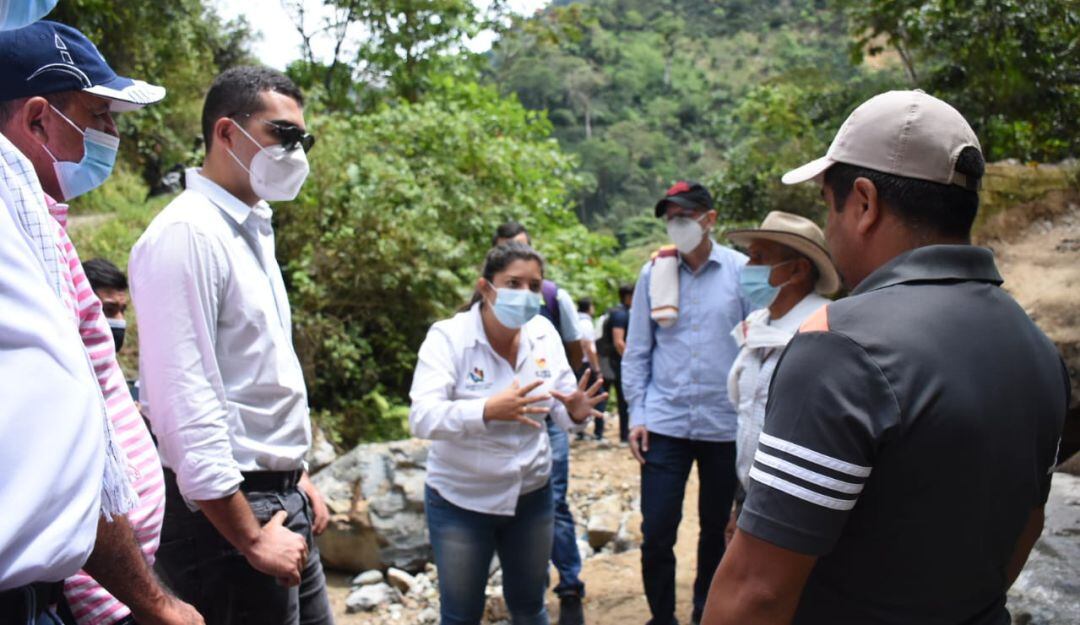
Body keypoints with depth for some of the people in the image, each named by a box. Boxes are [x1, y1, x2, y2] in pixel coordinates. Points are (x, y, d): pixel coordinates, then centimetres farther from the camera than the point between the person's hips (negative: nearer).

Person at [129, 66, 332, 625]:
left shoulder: (251, 230, 12)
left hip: (277, 500, 9)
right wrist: (251, 538, -19)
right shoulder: (187, 233, -16)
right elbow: (185, 401, -22)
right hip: (226, 512, -8)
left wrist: (296, 477, 16)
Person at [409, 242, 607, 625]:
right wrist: (488, 411, -44)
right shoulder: (448, 336, -17)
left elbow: (563, 406, 1)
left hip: (531, 496, 4)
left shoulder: (543, 333, -4)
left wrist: (575, 412, -23)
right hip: (461, 501, -4)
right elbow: (422, 418, -28)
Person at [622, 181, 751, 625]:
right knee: (656, 533, 0)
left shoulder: (742, 270, -2)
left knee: (717, 528, 14)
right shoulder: (652, 274, 3)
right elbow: (636, 351, 6)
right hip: (664, 423, 1)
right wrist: (637, 414, 1)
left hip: (725, 423, 0)